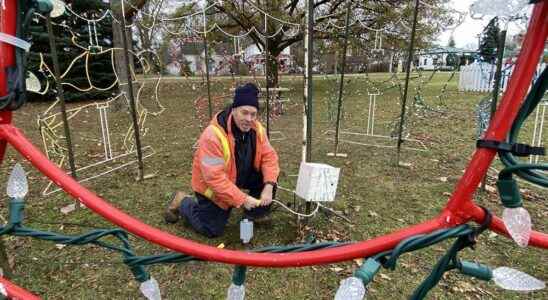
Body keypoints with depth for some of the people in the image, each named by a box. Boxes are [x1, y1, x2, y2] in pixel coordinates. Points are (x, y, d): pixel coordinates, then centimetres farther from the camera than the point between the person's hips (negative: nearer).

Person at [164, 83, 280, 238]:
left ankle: (256, 213, 11)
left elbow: (269, 156, -13)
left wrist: (268, 186, -30)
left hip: (242, 179, 6)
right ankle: (182, 202, 24)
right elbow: (215, 178, -35)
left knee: (270, 176, -14)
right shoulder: (213, 135, -35)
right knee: (211, 230, 0)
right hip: (212, 187, -5)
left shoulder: (257, 129, -14)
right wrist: (242, 199, -33)